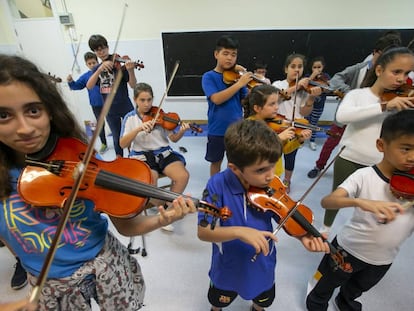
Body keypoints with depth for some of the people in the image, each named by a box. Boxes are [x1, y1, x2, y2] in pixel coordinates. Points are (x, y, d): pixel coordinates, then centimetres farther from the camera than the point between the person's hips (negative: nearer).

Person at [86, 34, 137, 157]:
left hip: (126, 107, -4)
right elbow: (89, 86, -8)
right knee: (117, 139, 15)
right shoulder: (97, 68, 8)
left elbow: (133, 85, -13)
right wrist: (100, 69, -21)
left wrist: (130, 70, -32)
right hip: (110, 110, 4)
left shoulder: (119, 63, -5)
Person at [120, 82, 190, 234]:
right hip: (141, 155, -2)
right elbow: (122, 144, -7)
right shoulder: (130, 118, 3)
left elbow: (173, 139, 3)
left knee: (183, 176, -23)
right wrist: (138, 129, -20)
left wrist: (181, 131, -19)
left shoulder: (159, 115, 6)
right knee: (151, 178, -33)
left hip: (163, 153, 2)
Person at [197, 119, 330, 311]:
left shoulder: (272, 185, -21)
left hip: (263, 265, 2)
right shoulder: (218, 185, -30)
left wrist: (303, 236, -30)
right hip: (228, 265, -2)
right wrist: (239, 231, -45)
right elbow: (202, 231, -30)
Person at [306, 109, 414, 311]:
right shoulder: (365, 176, -23)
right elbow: (326, 201, -36)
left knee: (356, 290, 32)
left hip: (383, 258, 4)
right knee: (325, 286, 21)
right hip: (349, 249, -4)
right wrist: (360, 202, -52)